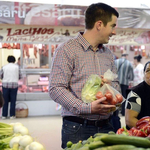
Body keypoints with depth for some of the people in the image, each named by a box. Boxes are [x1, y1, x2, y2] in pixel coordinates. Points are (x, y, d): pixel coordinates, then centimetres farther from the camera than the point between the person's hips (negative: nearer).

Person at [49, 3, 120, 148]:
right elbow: (56, 89, -14)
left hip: (105, 126, 6)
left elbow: (116, 84, 23)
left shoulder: (108, 54, 16)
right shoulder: (67, 50, -7)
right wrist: (88, 108, -21)